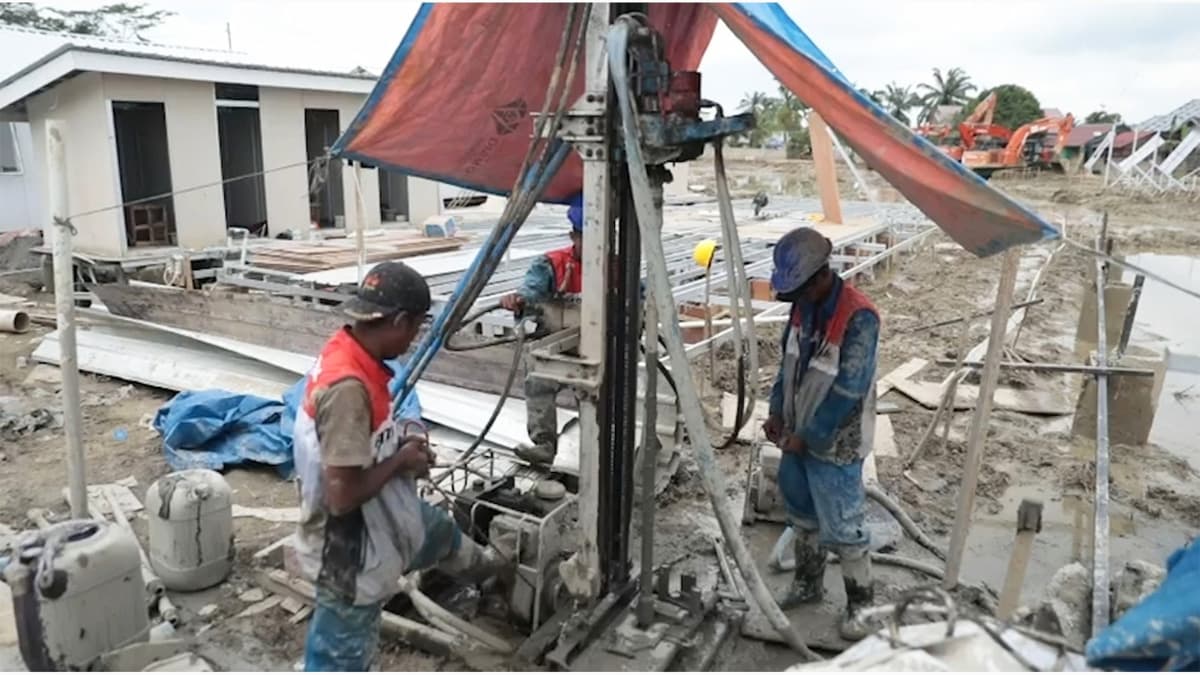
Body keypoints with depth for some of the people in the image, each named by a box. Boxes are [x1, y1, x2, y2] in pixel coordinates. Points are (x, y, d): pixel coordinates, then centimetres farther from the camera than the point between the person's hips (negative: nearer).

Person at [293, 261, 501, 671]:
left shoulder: (346, 353, -6)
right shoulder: (348, 387, -36)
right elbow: (342, 495, -35)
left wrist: (400, 442, -3)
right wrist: (401, 460, -20)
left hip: (380, 519, 10)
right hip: (351, 550, -10)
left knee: (439, 532, 35)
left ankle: (484, 568, 67)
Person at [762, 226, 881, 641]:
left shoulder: (859, 318, -25)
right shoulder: (803, 305, -1)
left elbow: (848, 391, -24)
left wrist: (808, 436, -18)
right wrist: (777, 412, 3)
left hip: (834, 444, -7)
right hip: (797, 435, 8)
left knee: (842, 528, 3)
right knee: (802, 515, 21)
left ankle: (860, 602, 24)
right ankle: (808, 583, 40)